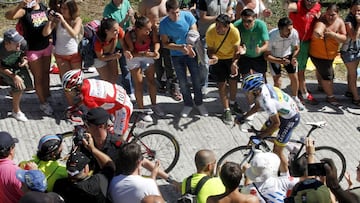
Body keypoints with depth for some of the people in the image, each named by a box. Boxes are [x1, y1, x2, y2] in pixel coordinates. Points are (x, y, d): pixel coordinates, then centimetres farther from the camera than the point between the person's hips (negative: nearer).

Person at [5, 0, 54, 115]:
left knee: (46, 73, 22)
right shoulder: (25, 10, -19)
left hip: (46, 47, 5)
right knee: (38, 77, 7)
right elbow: (8, 16, -40)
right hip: (32, 50, -5)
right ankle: (43, 104, 21)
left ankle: (47, 96, 43)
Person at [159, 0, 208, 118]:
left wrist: (190, 46, -30)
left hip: (191, 53, 0)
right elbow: (165, 43, -10)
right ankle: (188, 104, 28)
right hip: (176, 56, 0)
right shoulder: (164, 24, -15)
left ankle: (199, 103, 26)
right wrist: (180, 47, -26)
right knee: (183, 82, 9)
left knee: (196, 80, 6)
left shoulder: (187, 16, -16)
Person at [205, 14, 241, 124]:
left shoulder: (234, 32, -32)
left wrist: (234, 63, -36)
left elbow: (236, 50, -20)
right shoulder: (210, 31, -32)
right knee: (222, 83, 0)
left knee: (233, 81, 11)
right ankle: (226, 110, 12)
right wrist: (213, 56, -41)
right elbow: (210, 49, -18)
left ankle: (232, 103, 39)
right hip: (218, 58, -1)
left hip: (231, 58, 1)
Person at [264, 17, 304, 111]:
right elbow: (266, 55, -25)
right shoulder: (271, 36, -36)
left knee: (294, 78, 4)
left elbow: (296, 49, -6)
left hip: (288, 55, 3)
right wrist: (280, 61, -38)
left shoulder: (294, 33, -27)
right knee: (277, 82, -8)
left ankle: (295, 98, 28)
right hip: (274, 57, -3)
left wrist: (293, 58, -25)